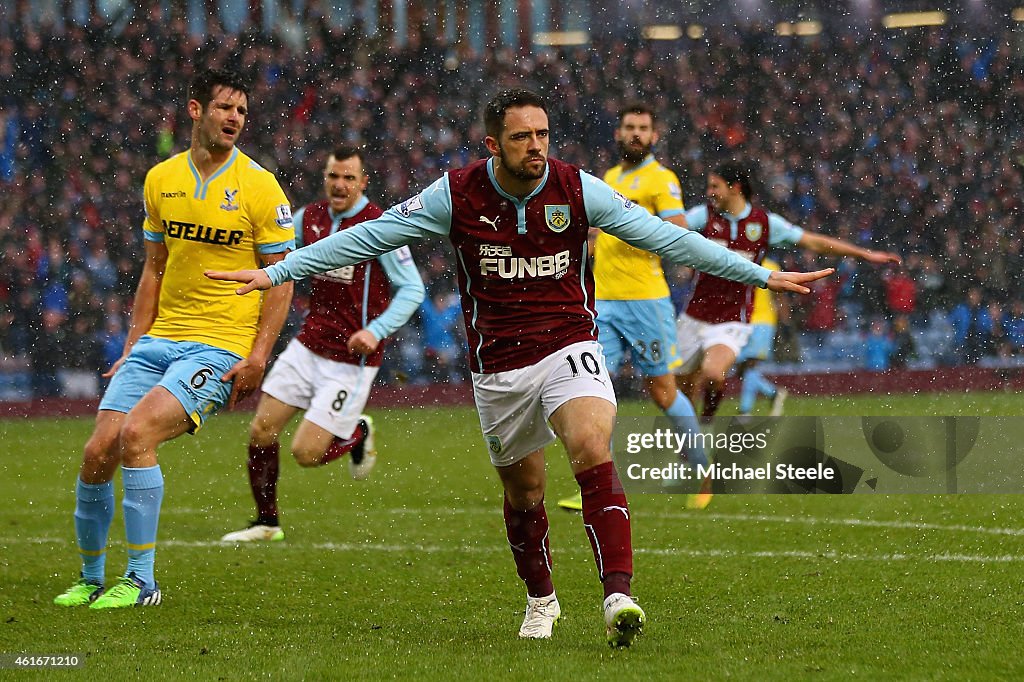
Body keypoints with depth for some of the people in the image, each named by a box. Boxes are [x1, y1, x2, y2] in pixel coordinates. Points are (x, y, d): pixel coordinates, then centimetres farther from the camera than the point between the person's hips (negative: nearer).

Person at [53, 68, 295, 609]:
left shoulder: (259, 187, -5)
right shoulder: (161, 180, 9)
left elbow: (281, 280, -2)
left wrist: (258, 357, -12)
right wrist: (132, 346, 11)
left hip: (220, 347, -5)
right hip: (158, 340, 5)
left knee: (136, 434, -24)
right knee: (97, 452, -5)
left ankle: (141, 580, -16)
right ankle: (90, 580, 14)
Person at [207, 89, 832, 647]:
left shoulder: (578, 190, -8)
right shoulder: (457, 195, -8)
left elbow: (666, 237, -4)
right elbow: (369, 236, -3)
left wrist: (762, 275, -5)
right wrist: (275, 272, -6)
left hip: (570, 348, -1)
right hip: (498, 365, 1)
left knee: (593, 452, -26)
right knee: (523, 490, 12)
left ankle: (618, 594, -32)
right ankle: (541, 599, 37)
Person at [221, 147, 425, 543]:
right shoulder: (310, 217, 4)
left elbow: (413, 288, -12)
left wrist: (377, 331, -23)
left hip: (350, 359, -6)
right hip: (308, 345, 6)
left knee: (306, 453, -9)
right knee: (261, 432, 0)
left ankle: (358, 433, 23)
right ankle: (266, 523, 18)